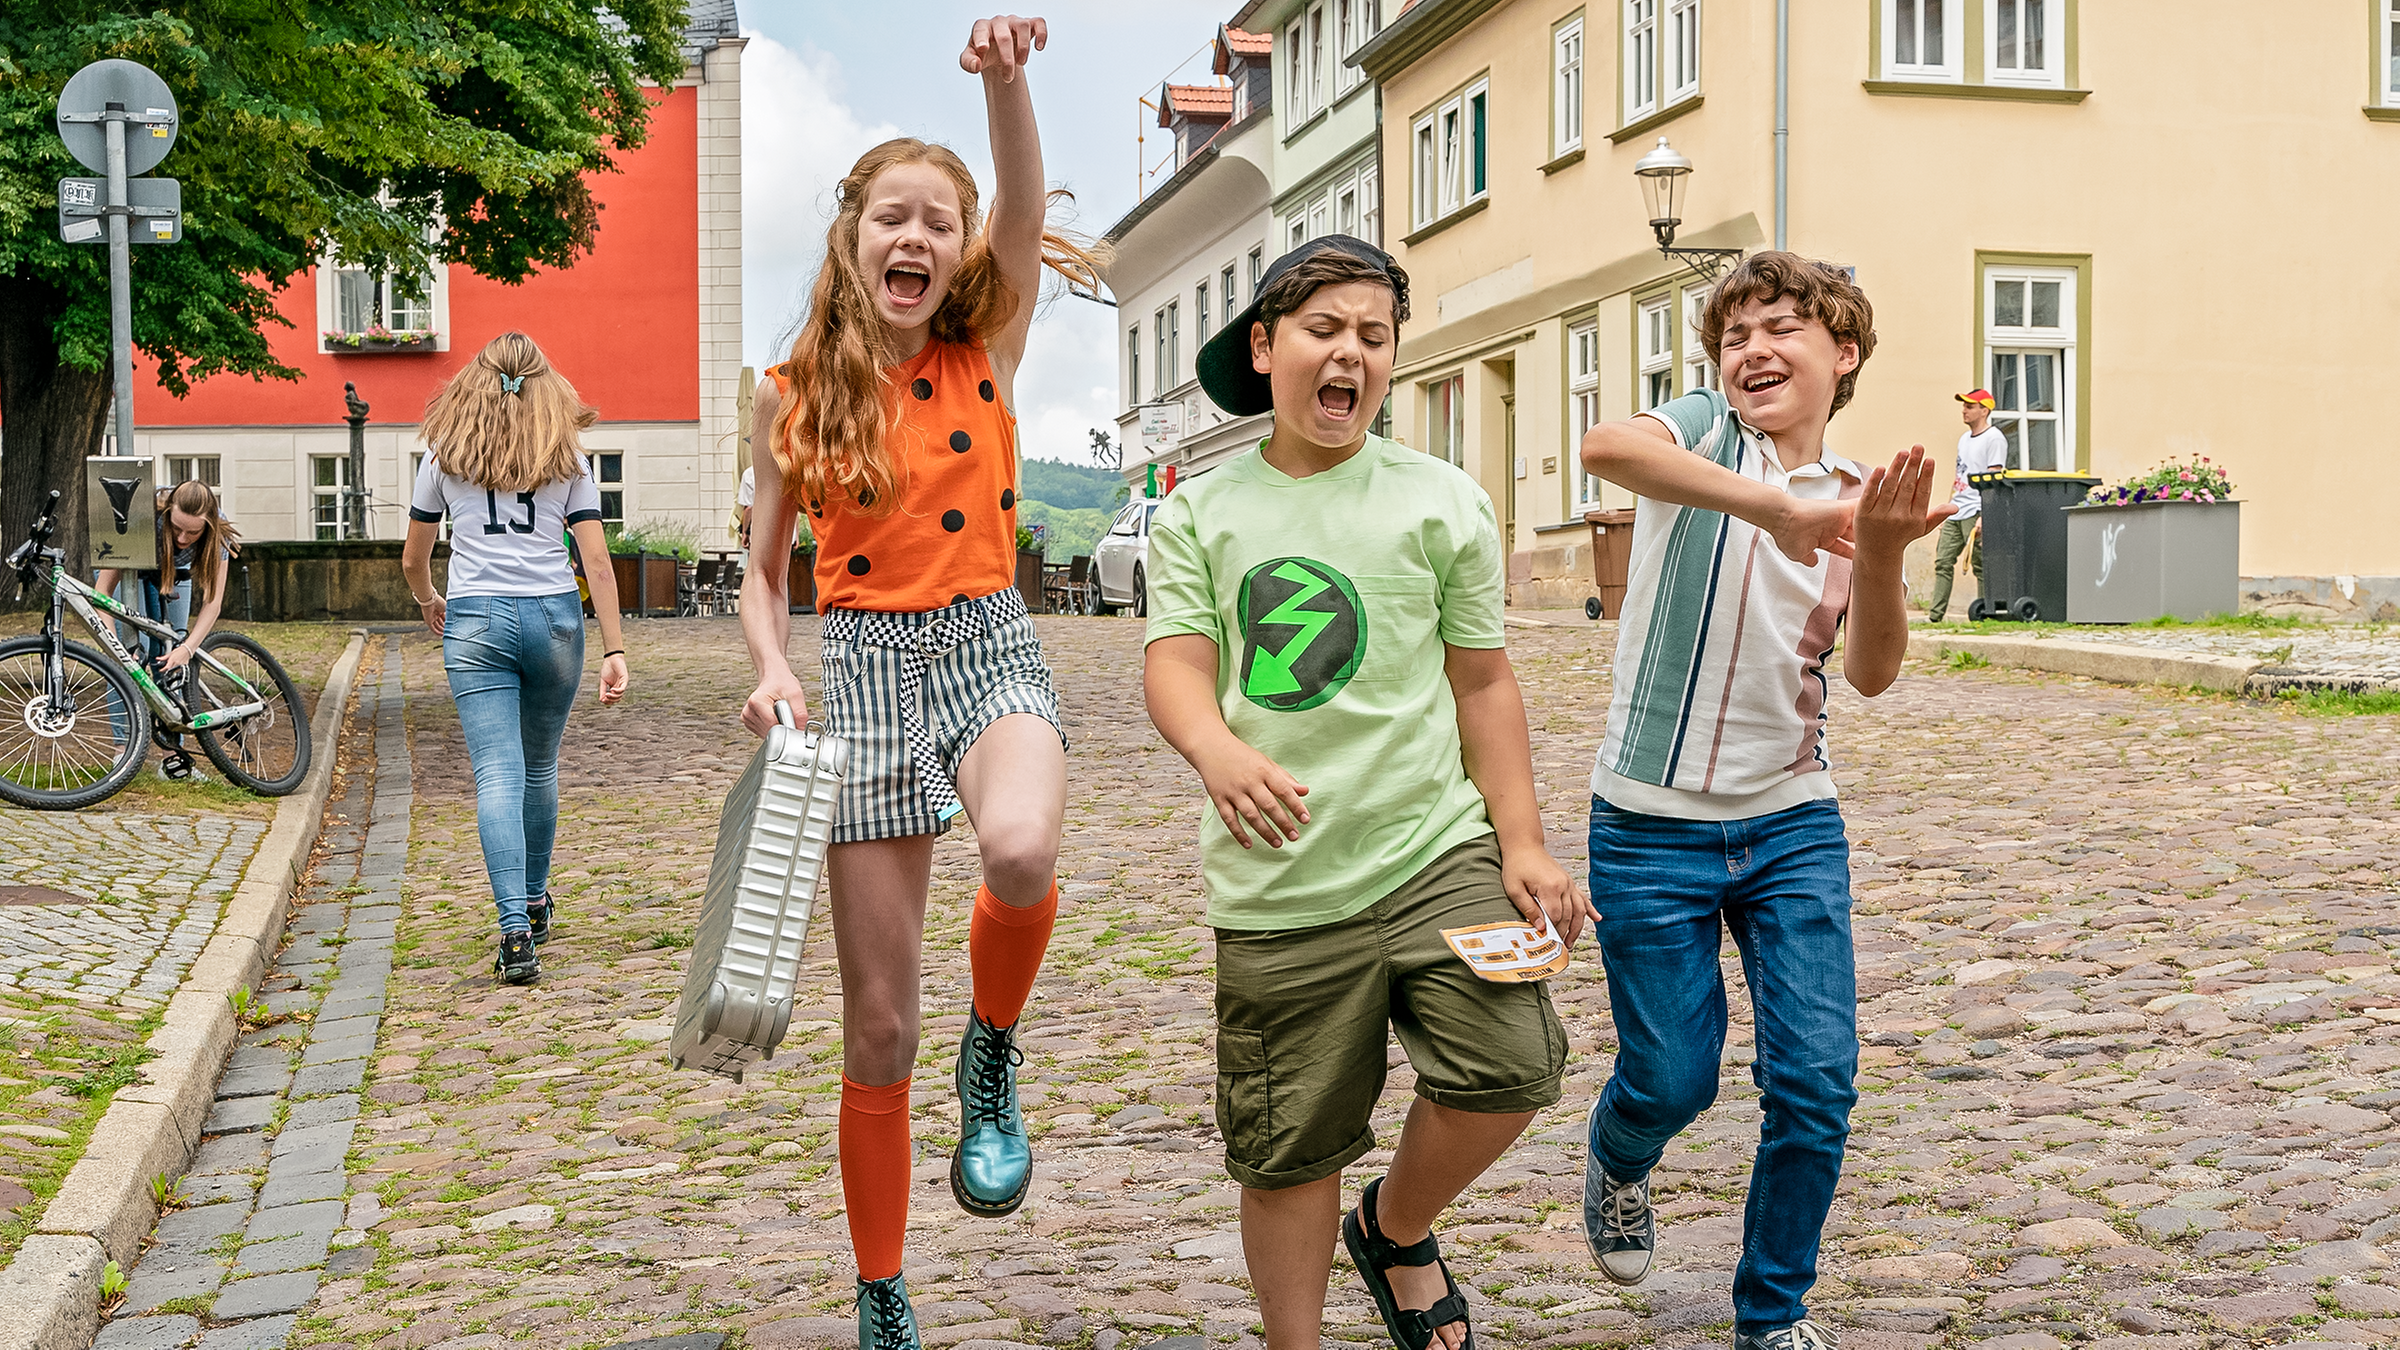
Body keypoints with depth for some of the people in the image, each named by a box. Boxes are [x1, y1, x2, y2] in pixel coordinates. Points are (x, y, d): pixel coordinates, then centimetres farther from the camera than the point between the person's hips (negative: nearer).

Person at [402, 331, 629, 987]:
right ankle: (535, 903, 35)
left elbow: (413, 560, 15)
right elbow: (598, 563, 0)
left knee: (499, 777, -7)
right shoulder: (568, 457, 7)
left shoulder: (444, 455, 8)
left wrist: (428, 602, 36)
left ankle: (515, 931, -19)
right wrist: (614, 651, 1)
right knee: (540, 768, 18)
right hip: (555, 616, 1)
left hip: (476, 622, -1)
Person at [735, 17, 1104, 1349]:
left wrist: (1003, 78, -33)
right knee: (877, 1025, 3)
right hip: (864, 666, 1)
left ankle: (991, 1060, -4)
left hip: (990, 648, 0)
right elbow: (763, 572, 10)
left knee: (1021, 850, -38)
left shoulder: (985, 351, 2)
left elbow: (1024, 213, -16)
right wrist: (771, 670, -11)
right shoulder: (792, 396, 2)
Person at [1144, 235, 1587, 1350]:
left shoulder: (1440, 501, 5)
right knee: (1287, 1152, 5)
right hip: (1278, 887, 0)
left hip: (1435, 851, 1)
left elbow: (1482, 680, 8)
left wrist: (1523, 843, 2)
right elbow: (1174, 663, -6)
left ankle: (1396, 1229, 17)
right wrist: (1217, 749, -29)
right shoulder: (1198, 514, 5)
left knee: (1509, 1069, -14)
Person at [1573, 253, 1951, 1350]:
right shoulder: (1705, 434, -7)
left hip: (1793, 825, 4)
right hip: (1653, 828, -3)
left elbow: (1870, 674, -8)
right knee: (1674, 1078, 6)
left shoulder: (1857, 498, 6)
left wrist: (1880, 556, -28)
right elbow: (1608, 445, -33)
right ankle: (1616, 1159, 43)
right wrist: (1779, 508, -43)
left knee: (1818, 1082, 0)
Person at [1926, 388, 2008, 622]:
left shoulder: (1994, 438, -7)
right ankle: (1935, 614, 2)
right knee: (1942, 562, 3)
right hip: (1955, 511, 9)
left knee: (1980, 566, -6)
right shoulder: (1964, 438, 20)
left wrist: (1984, 517, -21)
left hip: (1976, 512, -9)